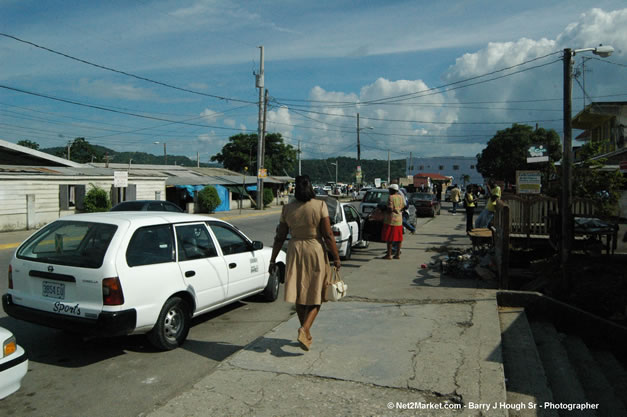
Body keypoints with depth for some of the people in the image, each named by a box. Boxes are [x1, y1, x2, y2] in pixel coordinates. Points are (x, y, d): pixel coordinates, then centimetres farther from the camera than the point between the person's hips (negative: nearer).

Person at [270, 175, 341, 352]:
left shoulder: (287, 208, -2)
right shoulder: (320, 205, -10)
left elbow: (280, 237, 1)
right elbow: (328, 235, -12)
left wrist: (273, 259, 10)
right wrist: (336, 257, -2)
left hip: (295, 251, 3)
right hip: (316, 251, -3)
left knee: (300, 295, 14)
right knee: (315, 296, 9)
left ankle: (306, 333, 25)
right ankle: (304, 329, -10)